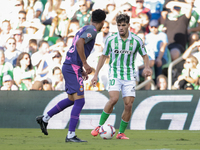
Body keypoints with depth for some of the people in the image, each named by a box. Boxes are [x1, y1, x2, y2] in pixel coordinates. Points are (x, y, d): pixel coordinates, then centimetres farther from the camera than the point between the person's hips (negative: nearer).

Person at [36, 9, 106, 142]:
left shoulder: (84, 29, 21)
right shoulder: (92, 30, -9)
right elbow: (79, 43, -27)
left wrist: (81, 69, 24)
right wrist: (85, 64, -22)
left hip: (68, 67, 10)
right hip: (73, 68, -10)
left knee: (72, 99, 21)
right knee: (80, 101, -11)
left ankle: (45, 118, 27)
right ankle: (71, 135, -15)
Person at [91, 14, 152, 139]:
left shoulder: (137, 40, -3)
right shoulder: (111, 40, -3)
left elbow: (144, 55, 10)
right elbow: (104, 56, 9)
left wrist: (147, 67, -11)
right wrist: (96, 75, 7)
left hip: (130, 76, 2)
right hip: (115, 74, -2)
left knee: (128, 105, -6)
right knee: (114, 99, -24)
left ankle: (121, 133, 9)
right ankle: (99, 126, -10)